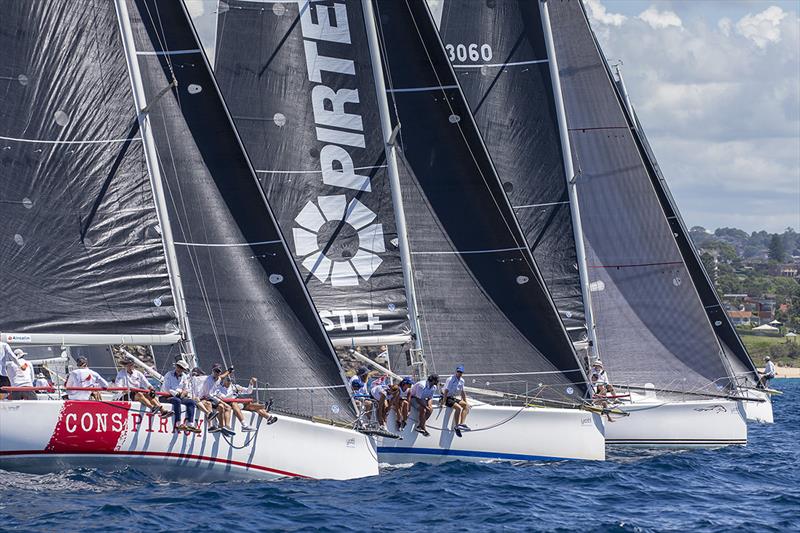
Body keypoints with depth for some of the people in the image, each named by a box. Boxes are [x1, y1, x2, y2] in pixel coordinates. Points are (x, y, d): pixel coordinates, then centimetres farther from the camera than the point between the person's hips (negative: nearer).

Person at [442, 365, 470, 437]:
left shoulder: (461, 380, 9)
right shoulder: (450, 379, -15)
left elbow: (462, 392, 20)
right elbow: (446, 391, -20)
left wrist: (465, 402, 20)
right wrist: (443, 402, -25)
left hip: (454, 398, 8)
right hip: (447, 398, -8)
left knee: (466, 406, -8)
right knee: (458, 407, -29)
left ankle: (462, 423, -17)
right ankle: (456, 426, -27)